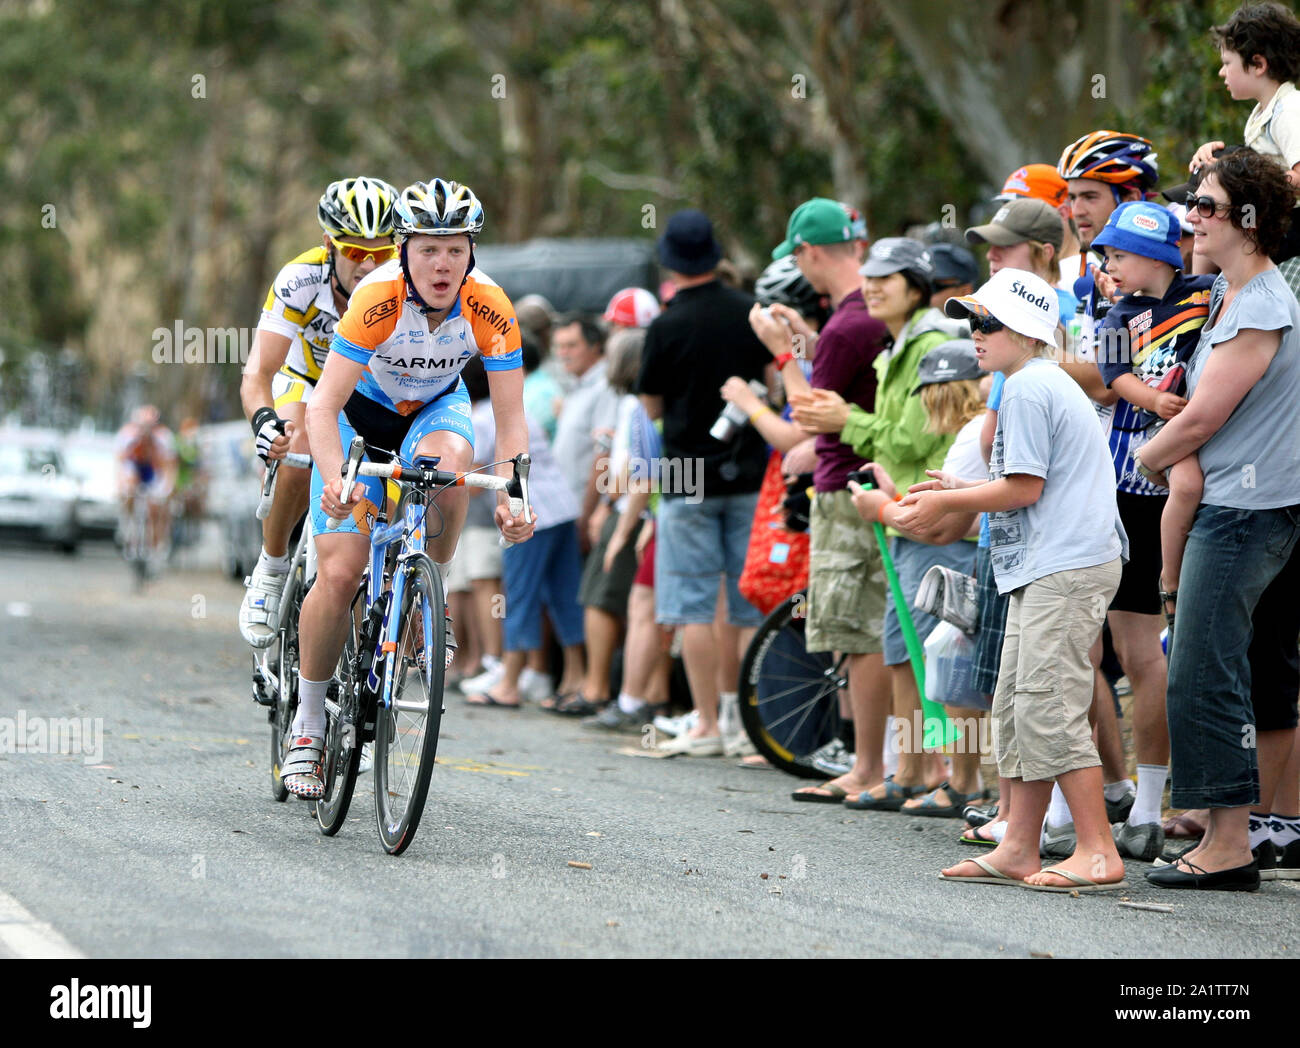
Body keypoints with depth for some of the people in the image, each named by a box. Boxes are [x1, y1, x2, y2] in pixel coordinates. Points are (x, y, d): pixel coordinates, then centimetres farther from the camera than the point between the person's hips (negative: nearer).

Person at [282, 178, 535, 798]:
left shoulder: (490, 310, -26)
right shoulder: (377, 300, -33)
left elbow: (510, 420, -23)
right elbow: (324, 407, -35)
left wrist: (511, 501, -39)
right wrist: (336, 483, -52)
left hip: (436, 407, 2)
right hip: (363, 409, -2)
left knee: (450, 459, -37)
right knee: (339, 573, -14)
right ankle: (307, 723, 3)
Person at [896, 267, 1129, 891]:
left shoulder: (1026, 389, -11)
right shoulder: (1049, 384, 22)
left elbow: (1024, 488, -15)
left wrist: (948, 504, -5)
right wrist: (960, 491, 20)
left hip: (1064, 570, -11)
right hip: (1046, 568, 11)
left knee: (1048, 708, -12)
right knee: (1016, 707, 11)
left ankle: (1099, 854, -12)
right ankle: (1018, 850, 13)